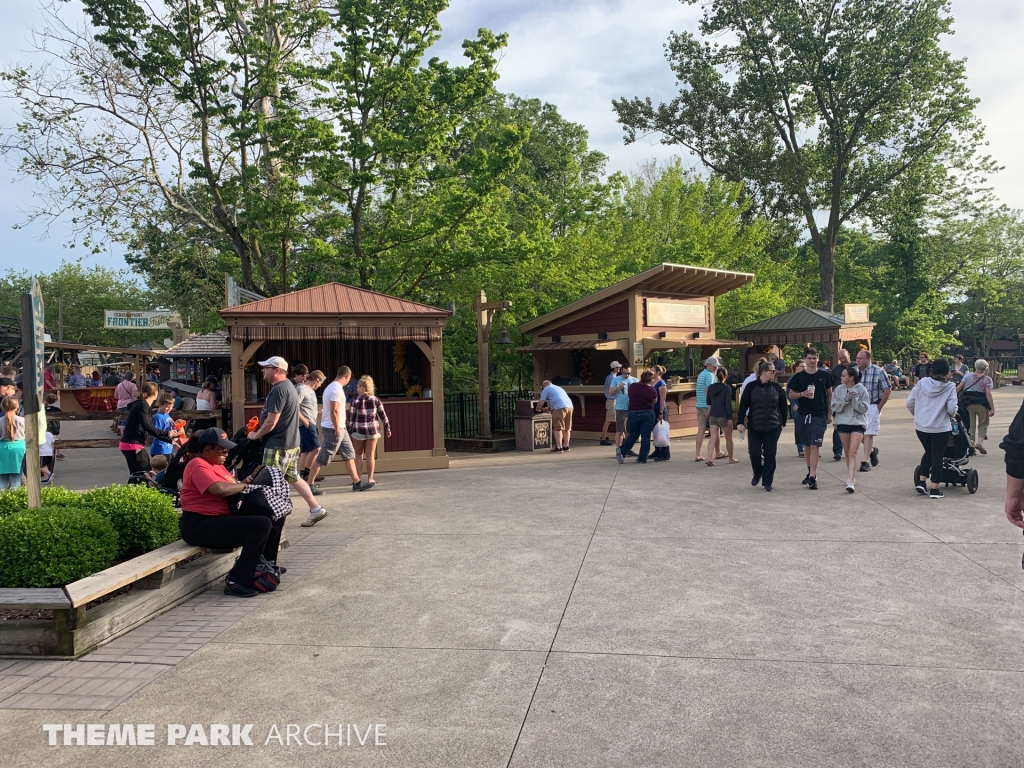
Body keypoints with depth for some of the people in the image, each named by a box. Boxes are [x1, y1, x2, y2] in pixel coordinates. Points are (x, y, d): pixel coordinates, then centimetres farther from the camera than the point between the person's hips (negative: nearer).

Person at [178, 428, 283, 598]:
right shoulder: (199, 466, -12)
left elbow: (232, 487, 12)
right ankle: (236, 582, -23)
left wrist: (250, 478, -5)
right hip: (199, 526, -10)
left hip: (219, 519, 10)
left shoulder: (216, 464, 19)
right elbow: (221, 489, -29)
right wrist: (245, 484, -13)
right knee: (262, 524, -26)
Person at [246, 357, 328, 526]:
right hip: (291, 442, 10)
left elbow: (271, 421, -22)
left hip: (278, 444, -10)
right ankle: (316, 509, 15)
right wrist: (259, 429, 16)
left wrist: (256, 435, -6)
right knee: (293, 478, 15)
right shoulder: (288, 386, 13)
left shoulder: (278, 390, -19)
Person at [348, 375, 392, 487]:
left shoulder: (355, 400, -9)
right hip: (372, 430, 2)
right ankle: (370, 479, 9)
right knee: (370, 455, 7)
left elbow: (350, 417, -8)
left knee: (358, 454, 11)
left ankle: (358, 479, 7)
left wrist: (347, 431, 0)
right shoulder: (376, 400, -1)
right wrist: (387, 428, 14)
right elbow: (383, 415, 4)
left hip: (358, 431, -2)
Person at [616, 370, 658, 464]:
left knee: (633, 435, 16)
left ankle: (622, 451, -3)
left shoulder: (632, 386, -4)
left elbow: (628, 396, 14)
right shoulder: (651, 390, -10)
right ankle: (642, 459, 5)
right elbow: (654, 402, 4)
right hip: (648, 413, -3)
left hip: (633, 413, 3)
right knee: (646, 436, 5)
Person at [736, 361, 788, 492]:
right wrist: (740, 422, -7)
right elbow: (743, 405, -3)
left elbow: (783, 406, 10)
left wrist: (782, 422, 7)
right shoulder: (751, 387, -3)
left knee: (770, 455, 2)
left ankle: (767, 482, 12)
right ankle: (757, 474, 26)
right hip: (754, 427, -2)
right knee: (754, 452, -4)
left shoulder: (776, 387, 4)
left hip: (773, 427, 2)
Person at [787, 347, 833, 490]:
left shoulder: (824, 375, 1)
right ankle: (810, 471, 29)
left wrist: (829, 414, 8)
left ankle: (812, 477, -10)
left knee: (815, 446, -9)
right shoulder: (798, 377, 2)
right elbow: (791, 394, 7)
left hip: (819, 416, -2)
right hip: (803, 415, 2)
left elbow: (829, 394, 9)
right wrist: (802, 394, -13)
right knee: (806, 446, 13)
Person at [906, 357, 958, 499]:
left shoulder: (922, 383, -2)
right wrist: (952, 415, 11)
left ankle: (921, 482, 16)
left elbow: (909, 403, -1)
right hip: (940, 428, -3)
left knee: (928, 452, 22)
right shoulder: (950, 387, -8)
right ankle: (934, 489, 8)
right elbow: (951, 409, -13)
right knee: (937, 456, 6)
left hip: (921, 426, 3)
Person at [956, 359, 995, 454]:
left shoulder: (968, 376, 5)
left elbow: (959, 387, -2)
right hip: (982, 404, -2)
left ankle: (971, 443, 4)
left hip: (968, 403, 2)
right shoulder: (987, 379, -3)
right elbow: (988, 394, -11)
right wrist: (992, 408, -11)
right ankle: (980, 442, -6)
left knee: (971, 424, 10)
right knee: (983, 424, 12)